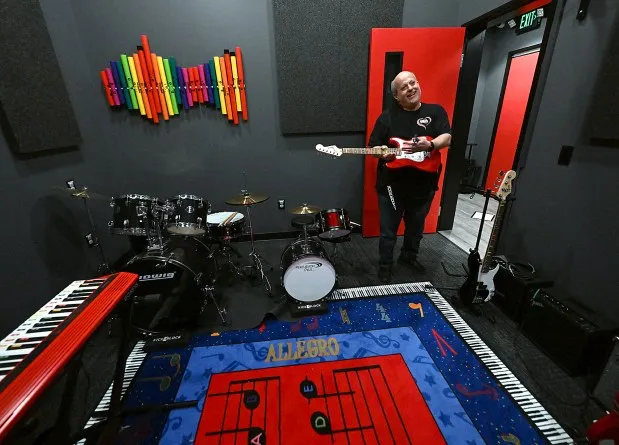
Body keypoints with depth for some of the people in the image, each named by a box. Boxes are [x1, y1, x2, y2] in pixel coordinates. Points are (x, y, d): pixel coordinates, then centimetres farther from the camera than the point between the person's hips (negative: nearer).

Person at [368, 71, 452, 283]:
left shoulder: (436, 111, 5)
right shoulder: (387, 116, 0)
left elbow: (447, 138, -6)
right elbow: (373, 146, 0)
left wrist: (429, 145, -27)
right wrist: (383, 153, -22)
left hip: (424, 185, 3)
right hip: (392, 185, -2)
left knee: (416, 227, 21)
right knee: (388, 231, 6)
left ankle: (409, 256, 47)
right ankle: (385, 267, 26)